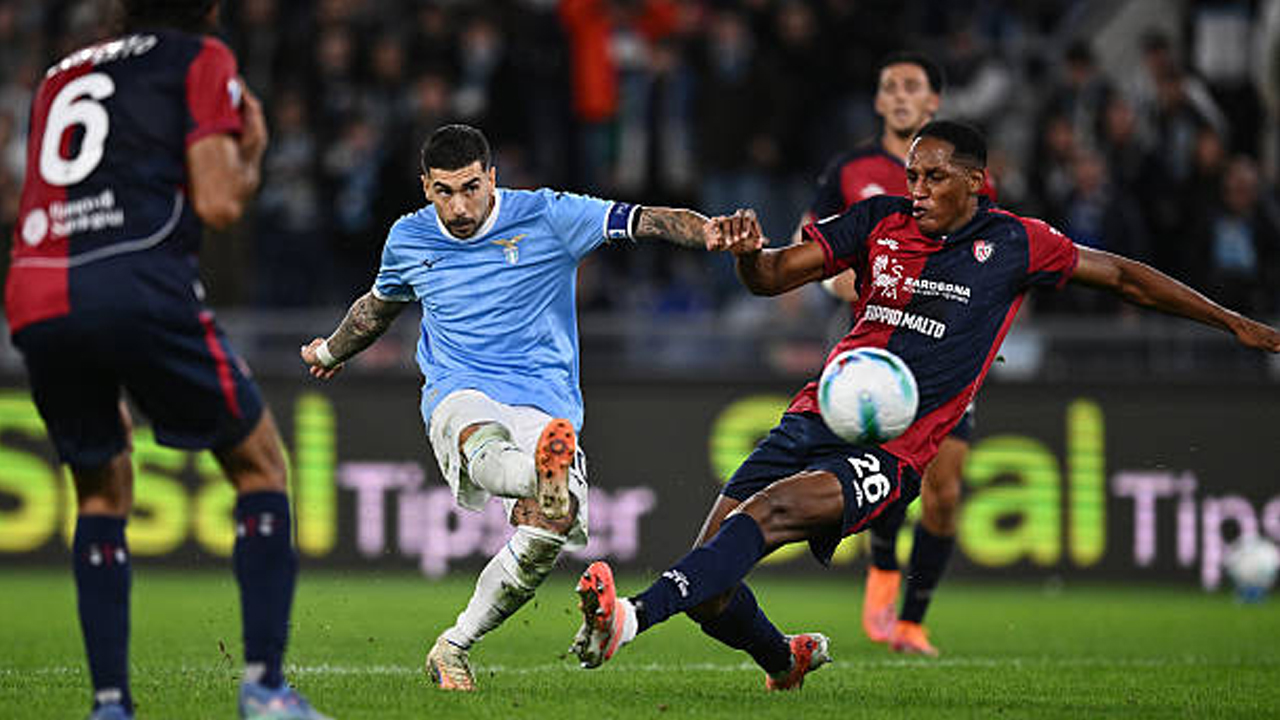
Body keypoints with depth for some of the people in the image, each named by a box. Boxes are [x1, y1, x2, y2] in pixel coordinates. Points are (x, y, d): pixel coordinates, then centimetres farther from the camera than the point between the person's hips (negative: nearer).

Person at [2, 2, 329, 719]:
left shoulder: (63, 75, 29)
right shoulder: (203, 60, 11)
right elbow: (218, 203, 2)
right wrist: (251, 154, 21)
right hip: (137, 287, -5)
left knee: (103, 491, 23)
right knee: (260, 463, 12)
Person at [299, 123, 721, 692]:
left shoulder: (546, 218, -1)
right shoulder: (408, 239, 11)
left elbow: (650, 221, -9)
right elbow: (379, 304, 34)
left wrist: (717, 236, -28)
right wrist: (331, 351, 52)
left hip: (545, 403, -1)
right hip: (459, 395, 1)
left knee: (548, 527, -28)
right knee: (484, 449, -39)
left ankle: (454, 648, -9)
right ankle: (546, 477, -77)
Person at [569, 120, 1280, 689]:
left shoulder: (1014, 244, 4)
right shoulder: (880, 220, 9)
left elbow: (1122, 275, 17)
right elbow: (773, 276, 8)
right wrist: (747, 252, -17)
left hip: (892, 453, -4)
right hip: (814, 420, 4)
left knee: (768, 513, -32)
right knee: (711, 593, -6)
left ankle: (632, 616, -48)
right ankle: (786, 659, 28)